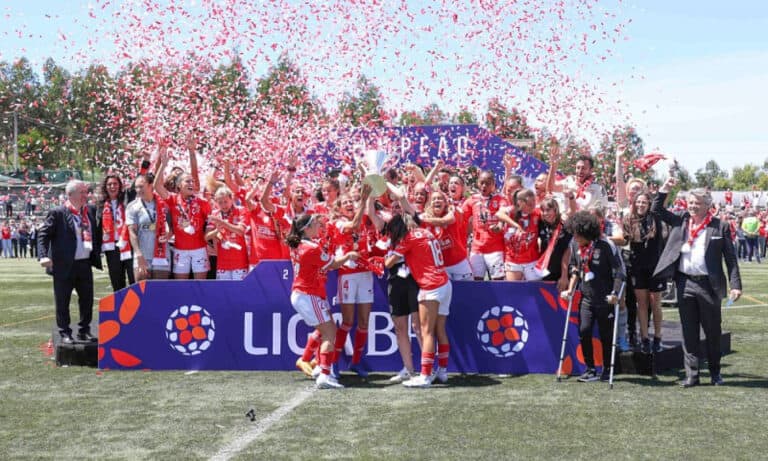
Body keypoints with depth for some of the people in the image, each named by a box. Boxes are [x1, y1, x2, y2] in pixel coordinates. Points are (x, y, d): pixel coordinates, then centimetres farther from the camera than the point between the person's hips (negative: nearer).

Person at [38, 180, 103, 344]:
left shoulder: (91, 211, 8)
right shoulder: (57, 213, -7)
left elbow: (97, 233, 20)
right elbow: (43, 235, -10)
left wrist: (97, 251, 10)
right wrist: (43, 255, -21)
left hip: (85, 264, 5)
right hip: (64, 266, -5)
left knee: (87, 299, 11)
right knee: (62, 302, 3)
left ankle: (84, 331, 24)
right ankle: (65, 333, 14)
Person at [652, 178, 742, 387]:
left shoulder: (720, 227, -1)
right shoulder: (680, 220, 7)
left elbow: (730, 258, -1)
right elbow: (656, 210, 12)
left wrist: (735, 285, -7)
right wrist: (664, 190, -2)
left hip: (709, 285, -2)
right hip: (685, 283, 2)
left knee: (712, 331, 9)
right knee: (688, 331, 6)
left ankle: (715, 372, 24)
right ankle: (691, 375, 11)